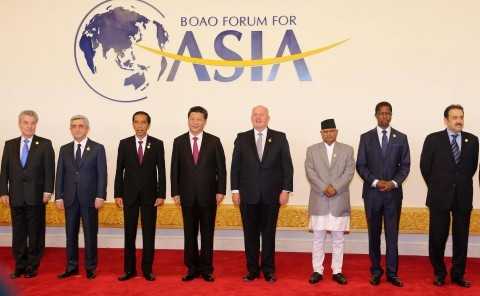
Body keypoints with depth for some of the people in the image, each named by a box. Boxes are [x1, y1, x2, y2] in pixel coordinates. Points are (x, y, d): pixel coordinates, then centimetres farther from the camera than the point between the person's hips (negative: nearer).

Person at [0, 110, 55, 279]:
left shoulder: (45, 144, 1)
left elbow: (49, 170, -3)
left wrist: (47, 191, -11)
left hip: (36, 196, -2)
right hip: (16, 197, 3)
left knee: (36, 233, 3)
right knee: (18, 233, 8)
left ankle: (32, 266, 13)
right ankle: (20, 266, 17)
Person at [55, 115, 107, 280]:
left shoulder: (97, 148, 0)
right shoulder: (65, 149, 10)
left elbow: (102, 174, -4)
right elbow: (60, 174, 8)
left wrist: (100, 196, -12)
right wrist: (58, 196, 1)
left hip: (90, 198, -3)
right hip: (70, 198, 3)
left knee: (90, 234, 3)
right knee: (71, 234, 8)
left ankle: (91, 267, 13)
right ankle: (71, 267, 18)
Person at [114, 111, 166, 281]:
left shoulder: (157, 144, 1)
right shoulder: (124, 144, 3)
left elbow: (161, 171, 0)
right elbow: (119, 170, 4)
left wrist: (161, 195, -6)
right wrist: (118, 194, -2)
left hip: (149, 195, -1)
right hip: (129, 194, 1)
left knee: (149, 234, 4)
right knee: (129, 233, 6)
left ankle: (147, 269, 13)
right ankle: (129, 269, 15)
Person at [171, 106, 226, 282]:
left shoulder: (214, 141, 1)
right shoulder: (179, 142, 4)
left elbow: (221, 168, 0)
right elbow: (175, 169, 4)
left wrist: (221, 191, -6)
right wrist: (175, 192, -1)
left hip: (208, 195, -1)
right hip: (187, 196, 1)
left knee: (207, 234, 6)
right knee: (190, 234, 8)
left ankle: (206, 269, 16)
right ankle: (192, 268, 17)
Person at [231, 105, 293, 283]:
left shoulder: (279, 138, 3)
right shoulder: (242, 138, 5)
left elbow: (287, 166, 1)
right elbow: (235, 166, 4)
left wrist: (286, 190, -6)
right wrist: (235, 190, -2)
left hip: (271, 195, -1)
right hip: (248, 195, 1)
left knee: (269, 233, 7)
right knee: (250, 233, 7)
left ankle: (268, 270, 18)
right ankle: (252, 269, 18)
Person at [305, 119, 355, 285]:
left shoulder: (347, 150, 7)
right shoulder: (312, 150, 7)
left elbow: (349, 172, -3)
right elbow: (310, 172, -3)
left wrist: (335, 187, -15)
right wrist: (324, 188, -14)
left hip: (339, 201, 0)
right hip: (319, 201, 0)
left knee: (338, 239, 5)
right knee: (318, 238, 4)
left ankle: (337, 271, 14)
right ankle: (317, 271, 12)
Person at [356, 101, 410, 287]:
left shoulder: (401, 138, 5)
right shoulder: (366, 138, 4)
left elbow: (405, 165, 4)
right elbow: (360, 165, 0)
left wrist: (394, 182, -11)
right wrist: (375, 182, -12)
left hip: (393, 192, 0)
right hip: (372, 192, 0)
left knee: (392, 234, 2)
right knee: (374, 234, 7)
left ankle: (392, 273, 9)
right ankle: (376, 271, 16)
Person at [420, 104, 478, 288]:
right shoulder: (433, 139, -4)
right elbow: (425, 167, 2)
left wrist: (461, 184, 13)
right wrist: (436, 187, 7)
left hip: (463, 197, 2)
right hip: (440, 197, -2)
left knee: (461, 238, 7)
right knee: (437, 237, 4)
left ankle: (458, 275, 21)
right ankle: (439, 273, 21)